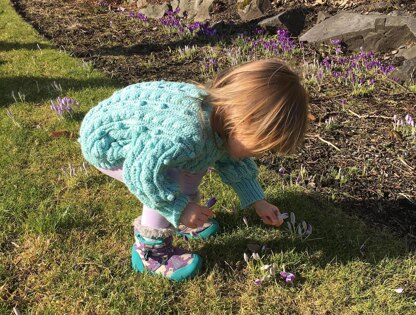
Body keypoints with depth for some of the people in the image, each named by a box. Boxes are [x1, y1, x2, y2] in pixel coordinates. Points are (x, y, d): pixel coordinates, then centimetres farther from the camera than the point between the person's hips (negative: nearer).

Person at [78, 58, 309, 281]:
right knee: (171, 185, -23)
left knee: (200, 160, 8)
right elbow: (141, 171, -39)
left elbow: (230, 161, 8)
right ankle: (149, 251, -2)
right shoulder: (189, 134, -40)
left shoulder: (223, 114, -10)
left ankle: (177, 219, 25)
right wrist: (179, 208, -27)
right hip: (105, 139, -8)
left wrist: (258, 201, 7)